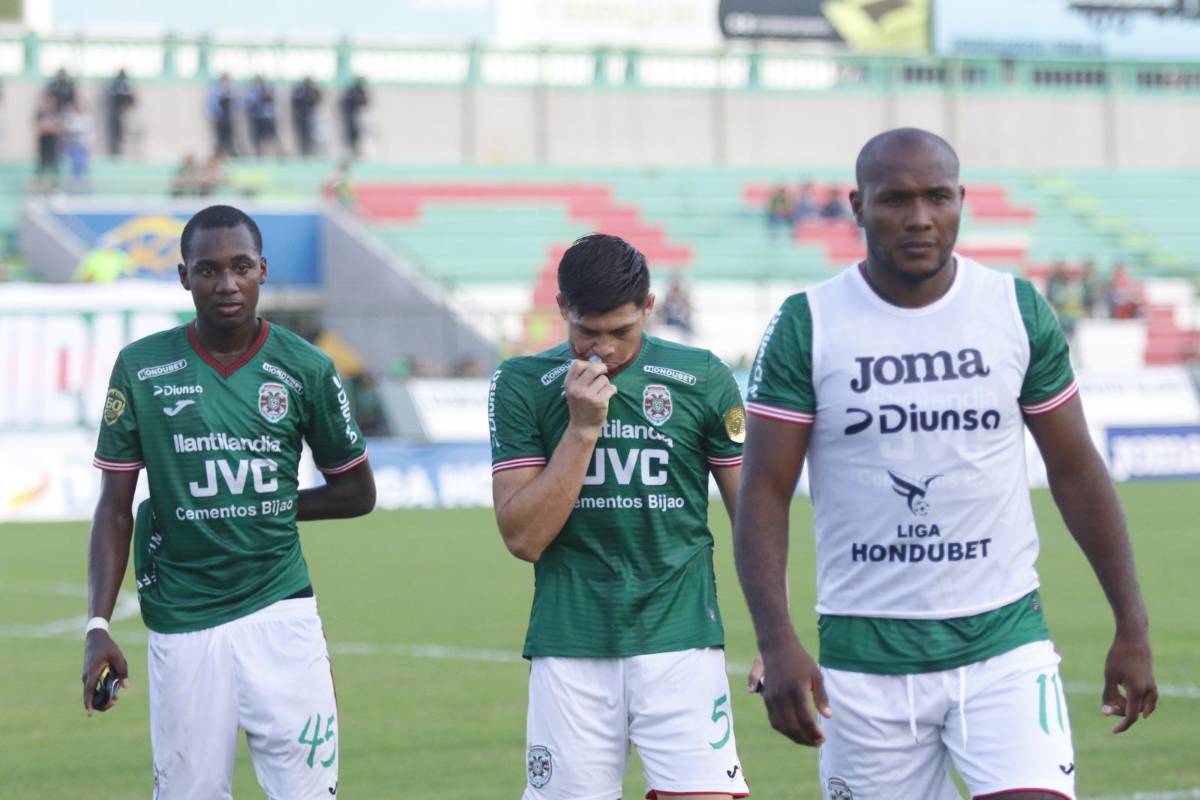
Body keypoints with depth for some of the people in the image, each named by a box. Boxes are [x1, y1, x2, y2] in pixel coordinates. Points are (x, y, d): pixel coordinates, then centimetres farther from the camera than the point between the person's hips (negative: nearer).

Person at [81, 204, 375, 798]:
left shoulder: (305, 369, 1)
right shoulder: (141, 369, 0)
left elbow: (358, 491, 13)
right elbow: (115, 507, 2)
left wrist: (270, 506, 2)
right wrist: (98, 626, -7)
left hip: (280, 612, 0)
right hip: (180, 621, 0)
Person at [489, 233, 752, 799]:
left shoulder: (702, 380, 2)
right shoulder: (522, 386, 2)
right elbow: (523, 538, -5)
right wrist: (582, 427, -12)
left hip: (681, 641, 0)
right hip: (570, 651, 1)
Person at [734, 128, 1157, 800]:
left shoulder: (1019, 311, 3)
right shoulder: (807, 327, -3)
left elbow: (1076, 472, 10)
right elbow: (764, 494, -4)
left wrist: (1132, 626, 7)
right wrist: (777, 643, -16)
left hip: (1005, 646, 0)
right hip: (865, 657, 0)